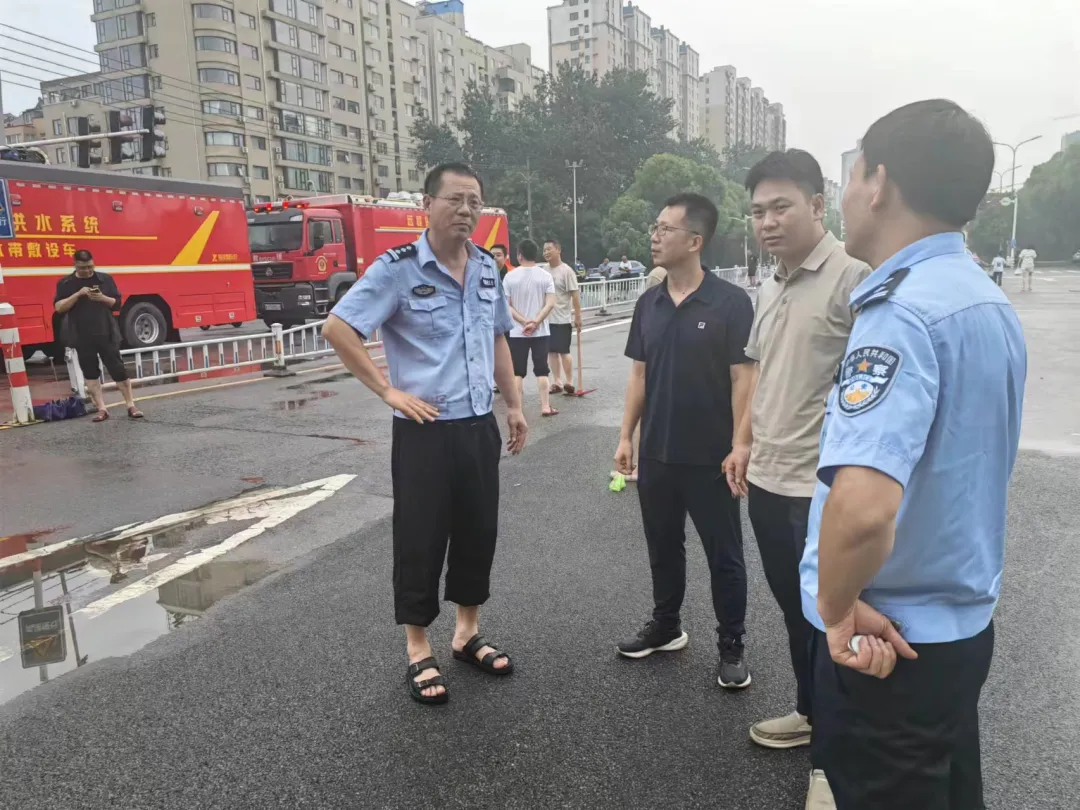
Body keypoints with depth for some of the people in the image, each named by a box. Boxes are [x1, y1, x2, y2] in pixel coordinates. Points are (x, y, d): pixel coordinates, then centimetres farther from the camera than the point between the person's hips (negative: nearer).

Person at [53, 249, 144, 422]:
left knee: (118, 369, -1)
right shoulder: (65, 283, 3)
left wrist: (103, 298, -15)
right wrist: (78, 294, -17)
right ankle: (101, 409, 9)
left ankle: (131, 406, 5)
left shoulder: (105, 279, 4)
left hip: (106, 334, -1)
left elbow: (118, 304, 4)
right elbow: (59, 307, -6)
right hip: (82, 338, 1)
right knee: (90, 372, 4)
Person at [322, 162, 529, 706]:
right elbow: (337, 329, -14)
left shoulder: (487, 268, 8)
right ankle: (419, 652, 22)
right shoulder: (398, 269, -12)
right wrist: (389, 392, -14)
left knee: (478, 532, 14)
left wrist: (514, 405, 16)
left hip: (479, 426, 6)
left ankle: (468, 634, 33)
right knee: (420, 538, 5)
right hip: (425, 431, -6)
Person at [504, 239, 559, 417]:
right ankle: (545, 407, 7)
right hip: (541, 331, 0)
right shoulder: (545, 276, -2)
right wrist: (535, 323, -12)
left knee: (518, 372, 7)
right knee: (541, 370, 7)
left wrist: (524, 322, -10)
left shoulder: (510, 276, -3)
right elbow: (550, 304, -11)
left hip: (517, 332, 0)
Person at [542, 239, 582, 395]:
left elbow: (575, 294, -12)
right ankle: (557, 382, 17)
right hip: (546, 318, 6)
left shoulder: (566, 271, -10)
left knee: (564, 351, -2)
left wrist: (578, 316, -14)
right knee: (551, 351, 9)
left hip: (562, 319, -6)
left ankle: (569, 383, 8)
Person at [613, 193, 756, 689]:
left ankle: (731, 645, 25)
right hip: (656, 453, 5)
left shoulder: (730, 302, -11)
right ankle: (665, 626, 37)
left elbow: (742, 379, -11)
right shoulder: (648, 304, 5)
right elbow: (639, 374, 10)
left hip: (711, 456, -5)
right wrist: (626, 435, 7)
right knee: (663, 546, 18)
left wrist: (739, 448, -13)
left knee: (723, 554, 9)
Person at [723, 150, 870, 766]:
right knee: (793, 606, 20)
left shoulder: (853, 277, -15)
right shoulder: (769, 289, 11)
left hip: (824, 487, -8)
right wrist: (744, 444, 16)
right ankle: (812, 712, 40)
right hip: (767, 480, 8)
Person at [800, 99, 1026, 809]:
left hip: (883, 641, -8)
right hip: (961, 622, 9)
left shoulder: (901, 311, -26)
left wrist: (838, 612, -21)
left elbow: (863, 507, -40)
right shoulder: (990, 302, 5)